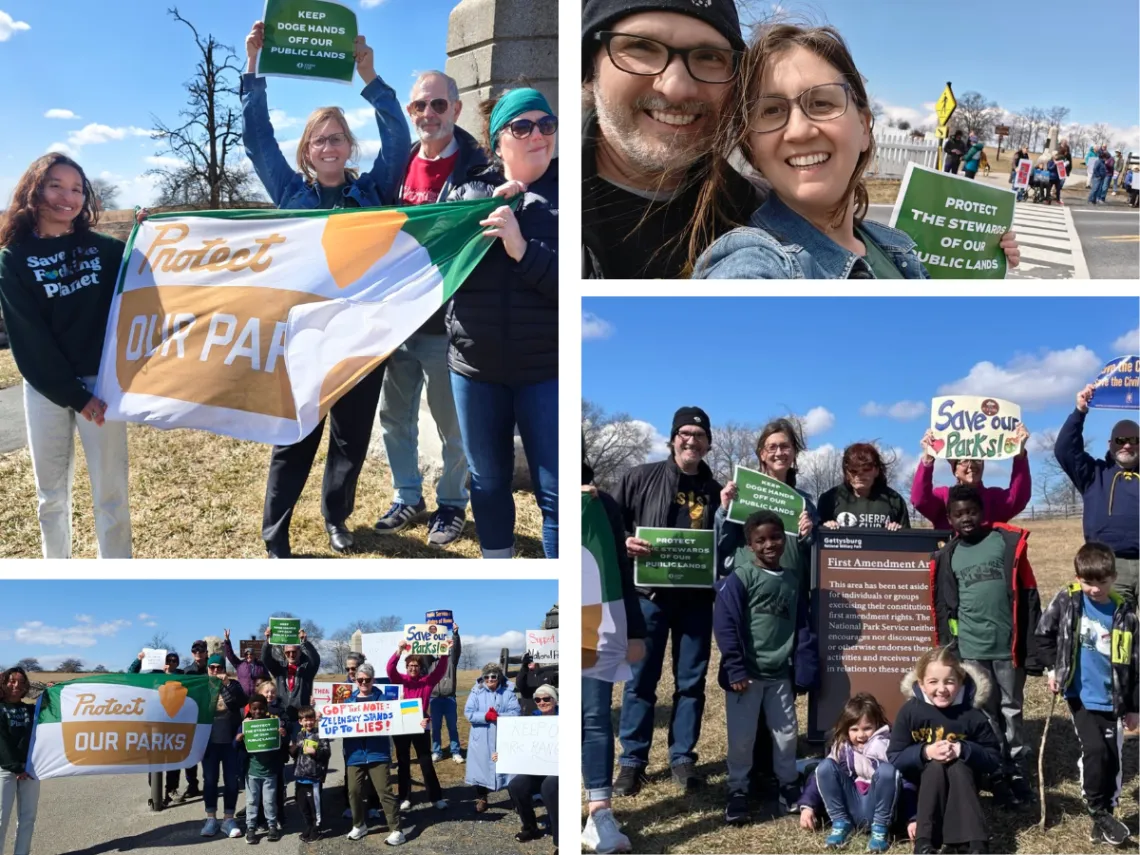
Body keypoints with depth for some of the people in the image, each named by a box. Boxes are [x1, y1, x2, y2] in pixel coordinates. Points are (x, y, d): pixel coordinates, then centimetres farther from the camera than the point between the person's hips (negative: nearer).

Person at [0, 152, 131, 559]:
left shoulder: (104, 248, 3)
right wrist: (73, 395, -11)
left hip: (100, 381, 0)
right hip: (45, 389, 0)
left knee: (110, 493, 3)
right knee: (51, 494, 10)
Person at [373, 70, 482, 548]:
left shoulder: (474, 168, -10)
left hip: (447, 323, -5)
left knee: (453, 425, 8)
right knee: (395, 418, 15)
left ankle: (451, 504, 26)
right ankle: (407, 499, 32)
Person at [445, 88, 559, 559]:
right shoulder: (468, 192, 7)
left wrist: (523, 249, -22)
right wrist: (483, 216, -14)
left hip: (548, 370, -3)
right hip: (474, 367, 4)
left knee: (556, 494, -1)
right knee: (487, 482, 17)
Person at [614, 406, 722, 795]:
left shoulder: (715, 490, 9)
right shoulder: (640, 478, 2)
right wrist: (624, 541, -16)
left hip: (696, 598, 2)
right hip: (649, 593, -2)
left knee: (691, 681, 8)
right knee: (640, 679, 3)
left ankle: (683, 757, 20)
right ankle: (632, 760, 12)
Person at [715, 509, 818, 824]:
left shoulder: (792, 580, 7)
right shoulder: (740, 578, -10)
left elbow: (802, 628, 10)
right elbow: (725, 624, -15)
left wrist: (805, 671, 4)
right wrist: (735, 669, -18)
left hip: (780, 673, 5)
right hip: (747, 672, -4)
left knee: (786, 733, 12)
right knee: (741, 737, 3)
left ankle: (788, 784, 30)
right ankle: (738, 791, 18)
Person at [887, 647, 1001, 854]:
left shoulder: (972, 715, -14)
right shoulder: (910, 711, -14)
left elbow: (994, 759, -10)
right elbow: (894, 757, -12)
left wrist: (963, 750, -27)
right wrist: (925, 752, -29)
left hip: (960, 788, 0)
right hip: (920, 789, 0)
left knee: (958, 766, -30)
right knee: (935, 766, -30)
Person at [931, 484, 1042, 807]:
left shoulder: (1008, 542, 1)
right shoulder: (947, 557, 8)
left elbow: (1028, 598, -1)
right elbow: (943, 609, 10)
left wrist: (1033, 648, -5)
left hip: (1009, 646, -2)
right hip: (970, 650, 2)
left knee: (1011, 713, 7)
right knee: (985, 716, 7)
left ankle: (1019, 777, 16)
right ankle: (997, 778, 15)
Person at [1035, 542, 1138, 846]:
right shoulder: (1067, 600, -7)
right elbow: (1044, 635, 5)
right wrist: (1053, 667, -5)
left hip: (1112, 699, 2)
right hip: (1080, 695, -2)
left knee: (1112, 758, 7)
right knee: (1095, 750, -13)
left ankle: (1104, 816, 21)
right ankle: (1099, 813, 3)